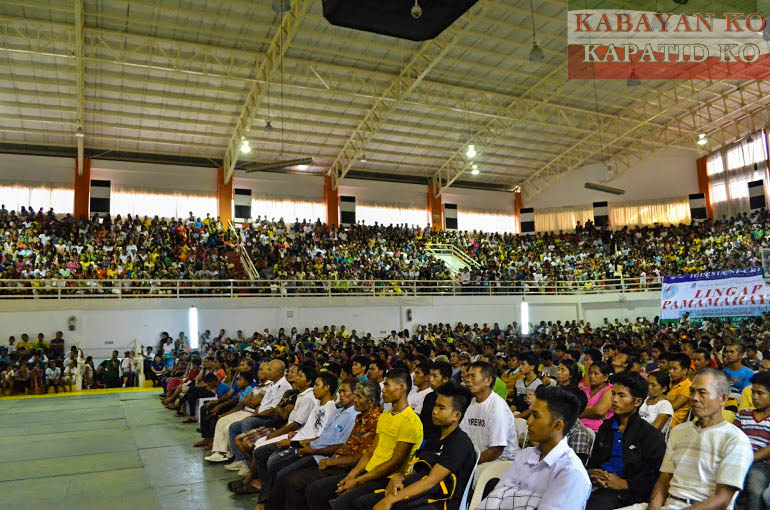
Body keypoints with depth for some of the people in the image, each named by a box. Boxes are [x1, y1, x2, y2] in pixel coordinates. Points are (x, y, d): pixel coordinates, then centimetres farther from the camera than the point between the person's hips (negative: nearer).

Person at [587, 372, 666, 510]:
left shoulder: (651, 435, 2)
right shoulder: (606, 427, 21)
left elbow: (655, 477, -4)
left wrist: (624, 484, -12)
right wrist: (591, 473, 2)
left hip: (625, 492, -5)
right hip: (599, 484, 5)